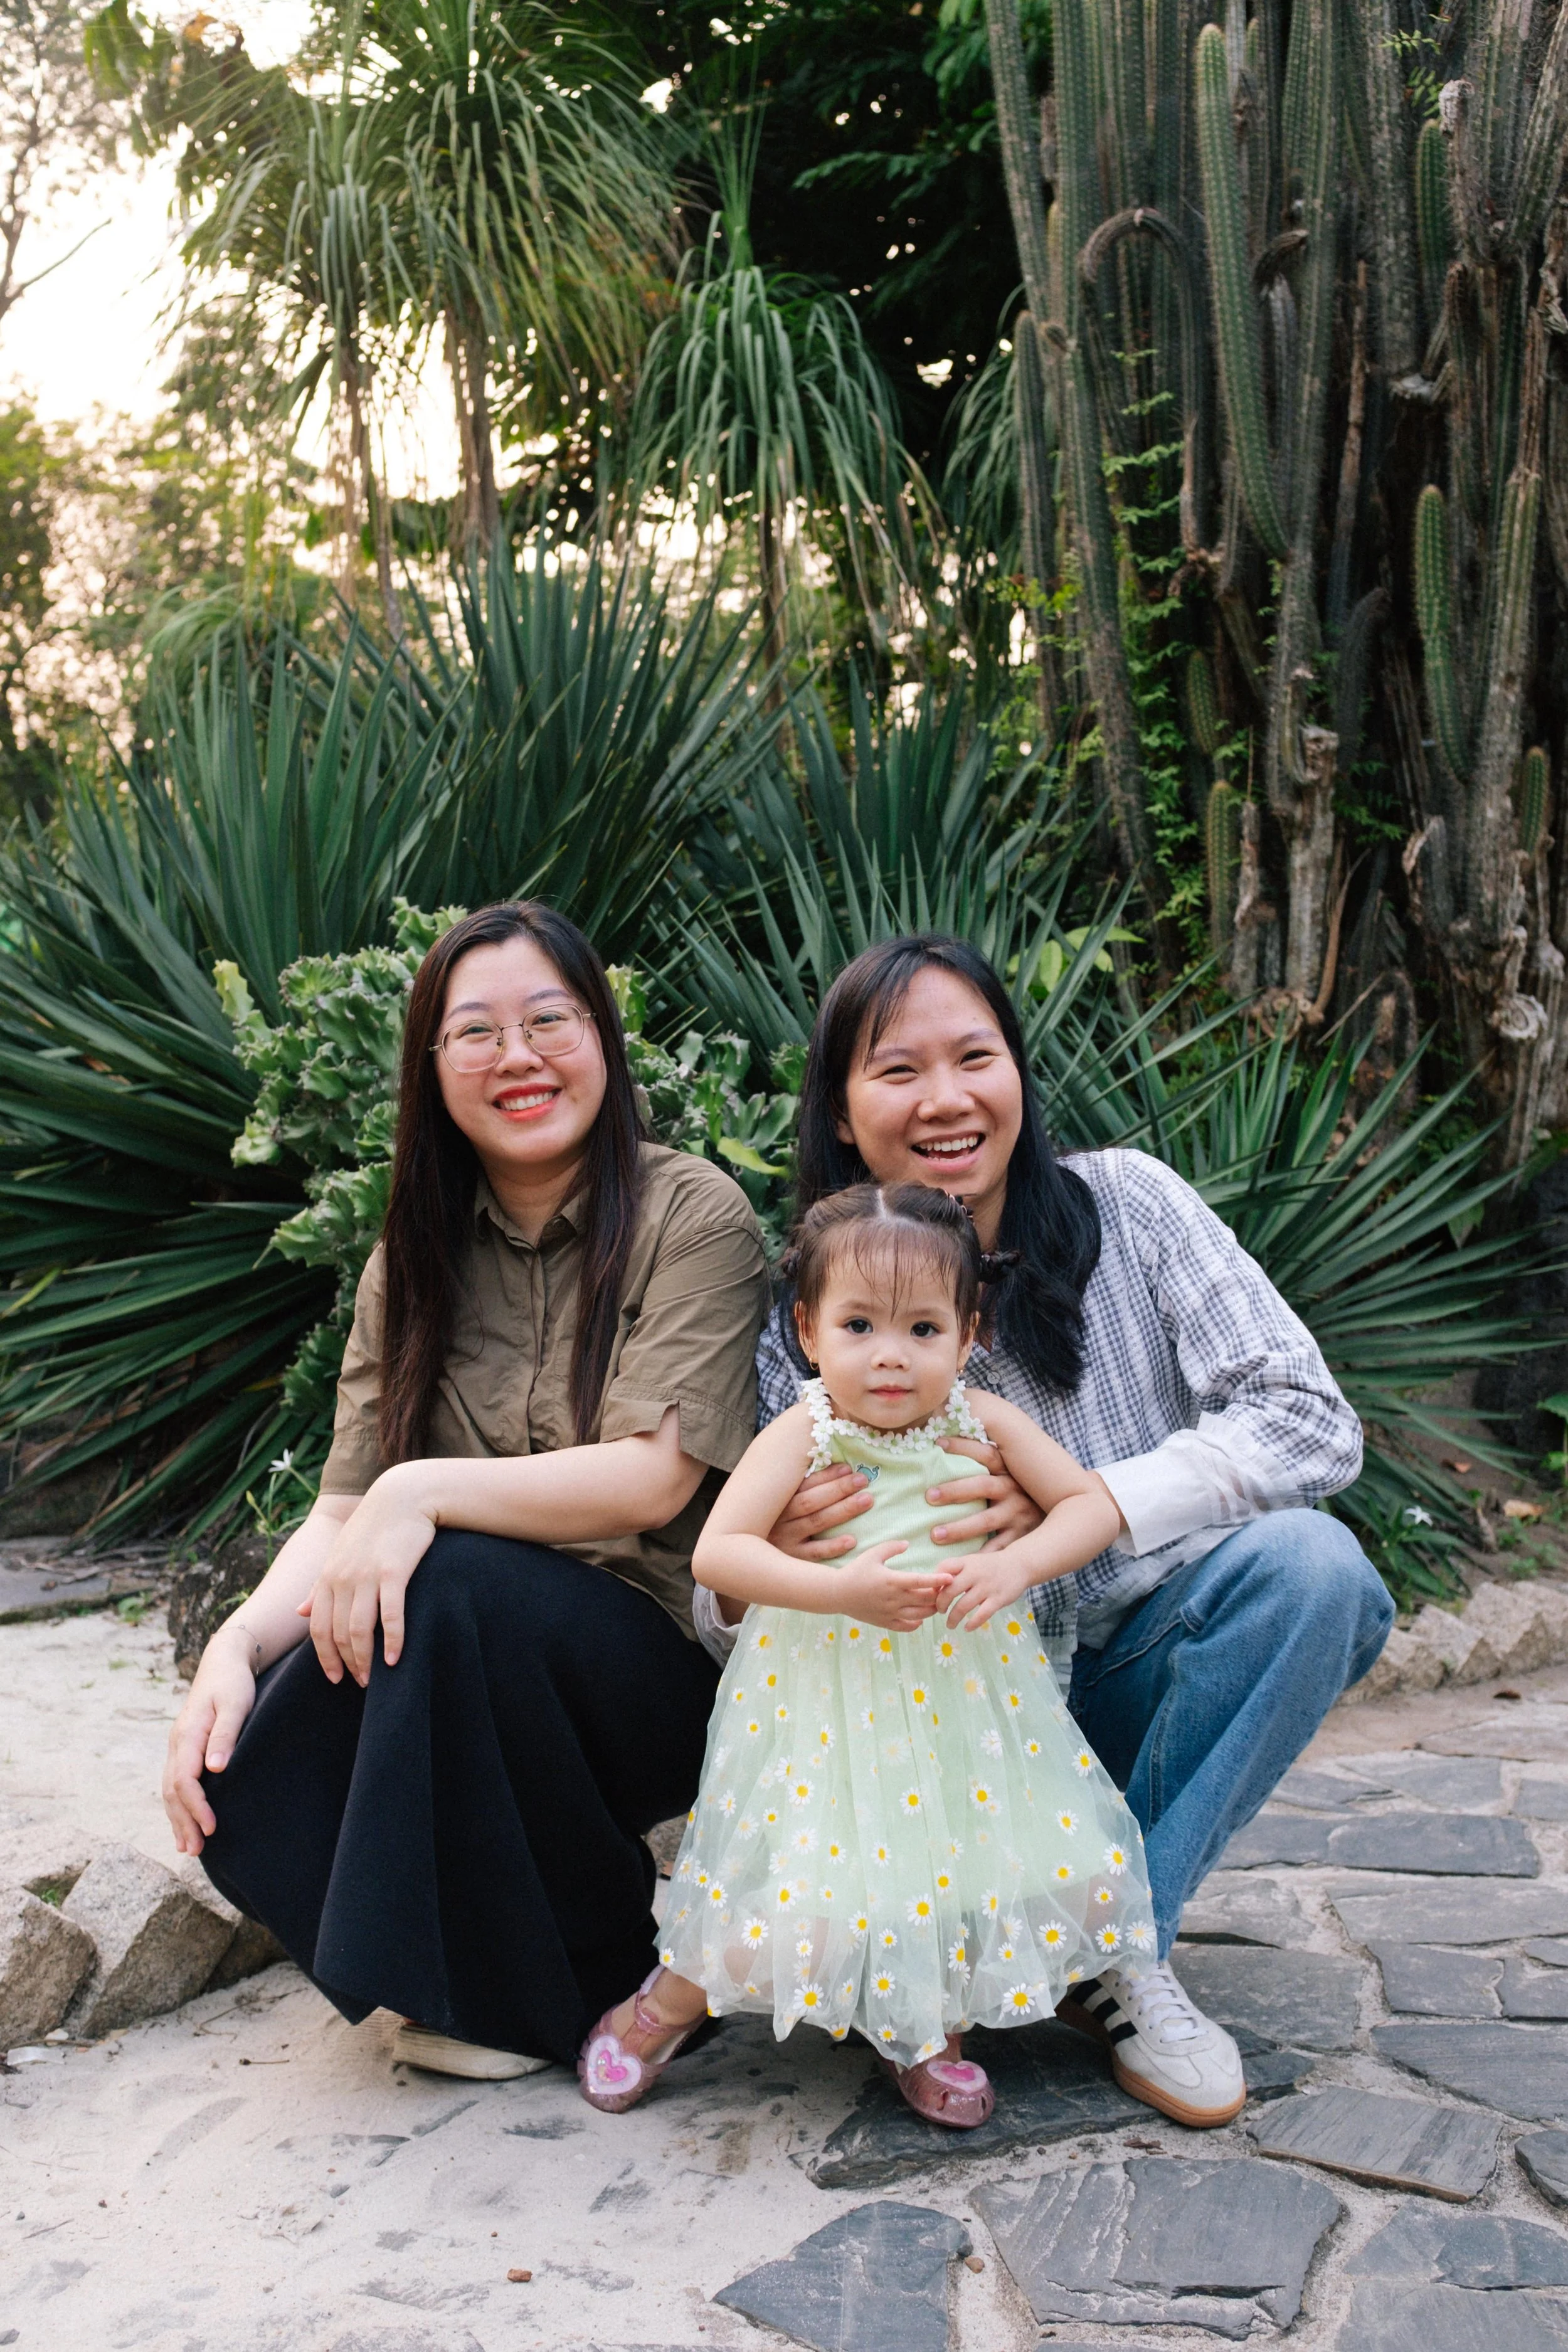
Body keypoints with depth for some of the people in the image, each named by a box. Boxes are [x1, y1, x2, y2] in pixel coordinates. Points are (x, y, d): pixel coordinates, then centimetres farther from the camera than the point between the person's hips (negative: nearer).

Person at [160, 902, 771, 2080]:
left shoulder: (692, 1214, -9)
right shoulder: (417, 1262, 7)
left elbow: (654, 1479, -19)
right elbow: (345, 1512, 0)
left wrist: (422, 1494, -27)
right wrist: (239, 1644, -18)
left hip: (666, 1662, -4)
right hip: (479, 1666, 4)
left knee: (451, 1583, -33)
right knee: (247, 1794, -22)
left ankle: (566, 1984, -9)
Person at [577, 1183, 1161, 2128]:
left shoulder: (982, 1422, -4)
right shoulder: (803, 1435, -12)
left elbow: (1094, 1504, -2)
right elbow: (716, 1552, -20)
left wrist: (1015, 1565, -21)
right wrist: (838, 1588, -32)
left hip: (964, 1690, 4)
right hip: (830, 1703, -3)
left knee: (987, 1867, 1)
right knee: (805, 1889, -4)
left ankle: (932, 2028, 30)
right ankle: (669, 2005, 25)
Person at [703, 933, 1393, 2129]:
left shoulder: (1125, 1203, -8)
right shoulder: (808, 1327, -6)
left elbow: (1313, 1423, -15)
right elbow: (728, 1609, -5)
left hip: (1145, 1667, 1)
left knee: (1307, 1562, -29)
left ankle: (1124, 1950, -15)